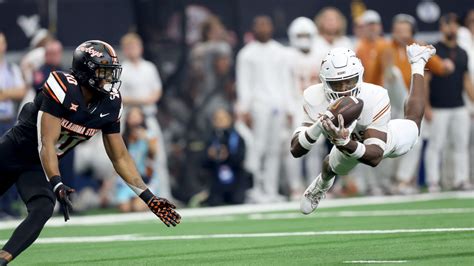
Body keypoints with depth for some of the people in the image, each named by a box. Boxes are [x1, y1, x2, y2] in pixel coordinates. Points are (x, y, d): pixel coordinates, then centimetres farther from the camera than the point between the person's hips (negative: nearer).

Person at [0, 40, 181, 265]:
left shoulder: (110, 107, -8)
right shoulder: (62, 88, -27)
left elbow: (120, 157, 0)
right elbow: (47, 143, -28)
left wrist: (149, 199, -5)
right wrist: (57, 185, -40)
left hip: (39, 166, 4)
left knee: (42, 211, -23)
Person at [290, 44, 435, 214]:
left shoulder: (376, 98, -48)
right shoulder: (315, 98, -41)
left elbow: (375, 156, -48)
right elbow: (295, 150, -39)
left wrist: (345, 144, -67)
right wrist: (317, 127, -59)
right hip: (348, 141, 0)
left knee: (412, 122, 32)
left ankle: (418, 64, 53)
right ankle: (322, 185, 66)